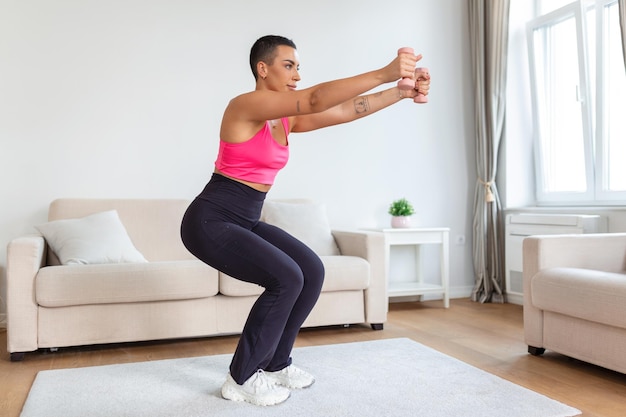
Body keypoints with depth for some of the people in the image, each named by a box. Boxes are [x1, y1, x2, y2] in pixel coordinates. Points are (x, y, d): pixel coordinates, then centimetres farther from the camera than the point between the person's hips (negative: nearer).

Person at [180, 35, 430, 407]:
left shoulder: (288, 118, 9)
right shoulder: (245, 106, -17)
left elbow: (346, 110, 3)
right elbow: (316, 99, -29)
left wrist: (403, 91, -6)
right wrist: (385, 73, -31)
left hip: (247, 221, 9)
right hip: (210, 220, -9)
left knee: (312, 271, 0)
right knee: (286, 278, -20)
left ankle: (275, 364, 16)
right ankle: (242, 378, -1)